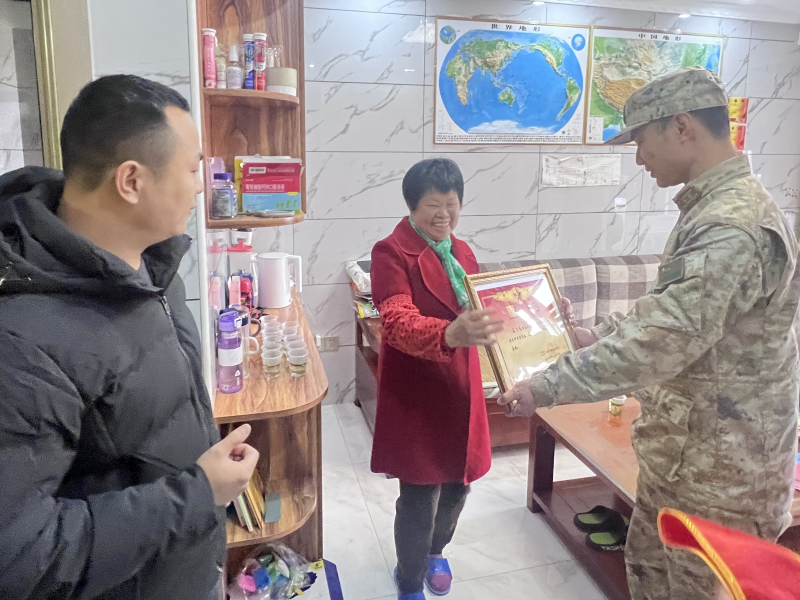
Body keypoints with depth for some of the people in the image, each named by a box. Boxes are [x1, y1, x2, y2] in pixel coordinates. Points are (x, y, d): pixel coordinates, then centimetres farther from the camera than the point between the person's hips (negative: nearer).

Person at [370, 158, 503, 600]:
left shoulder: (461, 252, 9)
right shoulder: (391, 253, -15)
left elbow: (480, 311, 16)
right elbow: (397, 324, -28)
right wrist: (450, 334, -47)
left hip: (461, 389, 7)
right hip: (416, 397, -7)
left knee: (457, 484, 19)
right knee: (419, 496, 3)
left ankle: (434, 552, 49)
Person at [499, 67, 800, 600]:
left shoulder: (733, 227, -27)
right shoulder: (715, 206, 7)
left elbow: (658, 342, -32)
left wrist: (545, 389, -26)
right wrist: (600, 335, 11)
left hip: (721, 467, -9)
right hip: (686, 451, 9)